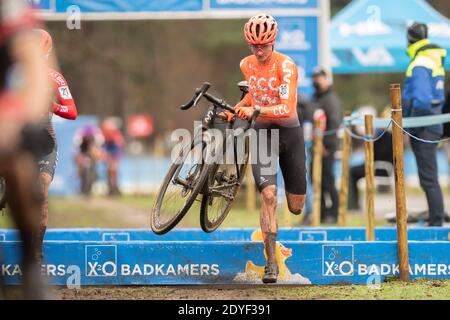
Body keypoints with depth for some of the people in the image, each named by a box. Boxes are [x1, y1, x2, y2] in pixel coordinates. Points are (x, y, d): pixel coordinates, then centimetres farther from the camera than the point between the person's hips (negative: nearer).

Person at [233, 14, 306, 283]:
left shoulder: (286, 66, -17)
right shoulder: (246, 65, -1)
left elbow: (287, 108, -27)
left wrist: (256, 109, -40)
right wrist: (236, 108, 4)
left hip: (289, 132, -2)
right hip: (262, 133, 2)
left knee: (296, 208, 6)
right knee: (268, 195, -20)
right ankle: (271, 262, -17)